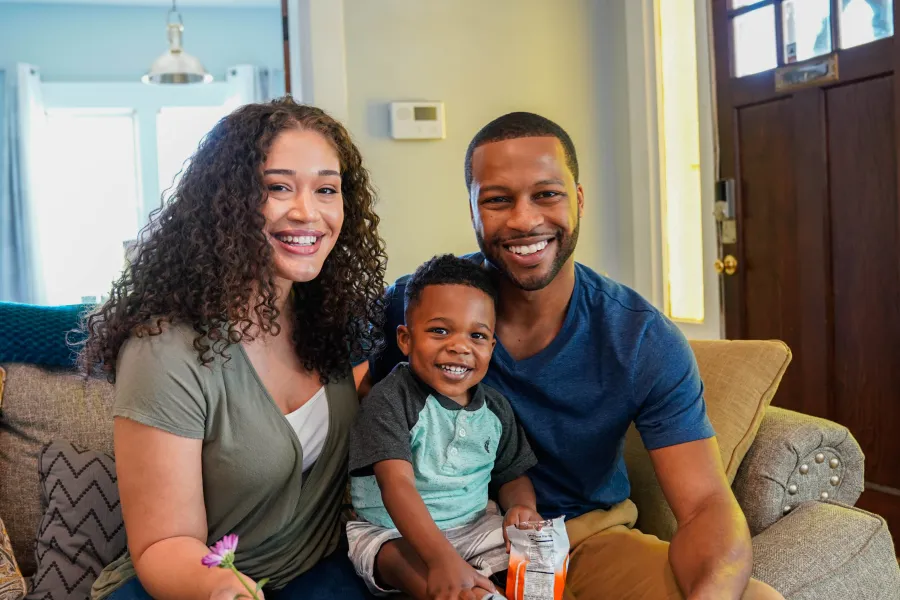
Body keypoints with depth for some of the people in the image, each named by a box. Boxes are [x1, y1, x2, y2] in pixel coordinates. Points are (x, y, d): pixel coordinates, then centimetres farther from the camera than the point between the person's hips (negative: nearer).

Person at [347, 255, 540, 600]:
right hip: (392, 533, -5)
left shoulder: (496, 409, 3)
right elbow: (397, 484, -28)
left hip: (475, 527, 5)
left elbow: (513, 476, 14)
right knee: (407, 562, -37)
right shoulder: (390, 400, -16)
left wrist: (521, 506, -12)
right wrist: (443, 558, -41)